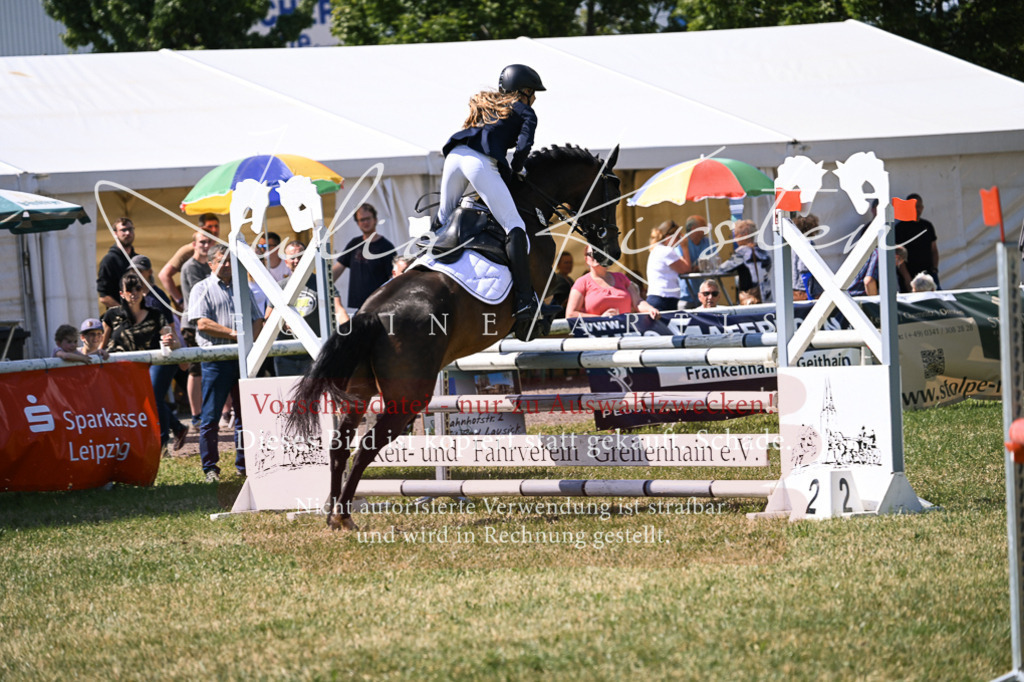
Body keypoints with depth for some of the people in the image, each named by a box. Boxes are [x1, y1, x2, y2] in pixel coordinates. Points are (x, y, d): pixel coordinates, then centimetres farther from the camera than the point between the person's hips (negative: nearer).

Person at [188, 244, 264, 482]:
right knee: (211, 417, -3)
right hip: (215, 360, -4)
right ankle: (210, 467, 4)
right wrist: (234, 334, -14)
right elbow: (202, 323, -10)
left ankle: (244, 464, 14)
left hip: (242, 357, 4)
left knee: (245, 414, 6)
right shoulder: (202, 289, 3)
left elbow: (257, 319, 16)